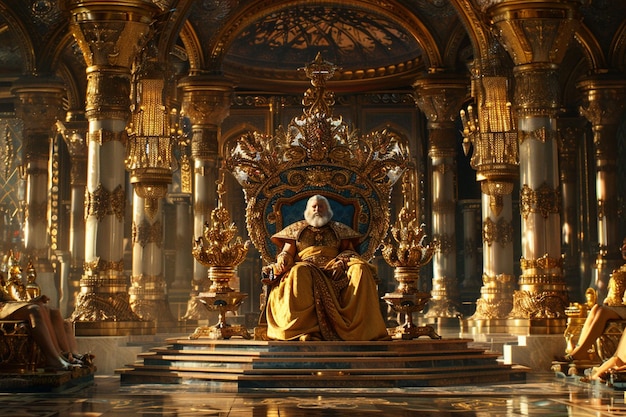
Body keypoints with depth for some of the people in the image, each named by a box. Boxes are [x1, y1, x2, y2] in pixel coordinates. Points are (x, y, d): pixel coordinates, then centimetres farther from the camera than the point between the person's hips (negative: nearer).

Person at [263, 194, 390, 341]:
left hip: (333, 268, 2)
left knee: (359, 269, -30)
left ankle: (359, 328, -40)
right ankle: (305, 331, -50)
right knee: (299, 272, -40)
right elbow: (287, 253, 17)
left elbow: (349, 250, 17)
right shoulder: (297, 229, 26)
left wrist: (342, 261, -7)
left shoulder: (338, 229, 27)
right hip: (306, 266, -1)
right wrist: (283, 261, -9)